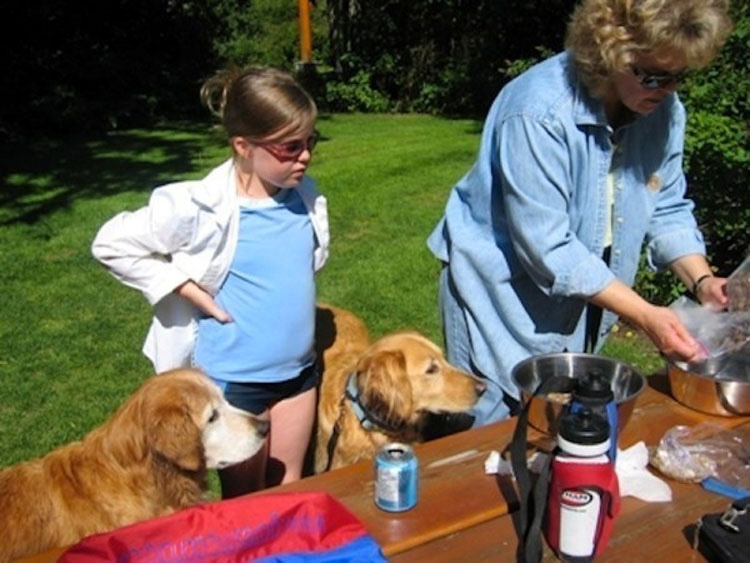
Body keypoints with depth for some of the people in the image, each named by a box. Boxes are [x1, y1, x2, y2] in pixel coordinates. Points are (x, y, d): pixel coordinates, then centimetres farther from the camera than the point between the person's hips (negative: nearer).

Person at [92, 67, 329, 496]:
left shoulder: (305, 195, -5)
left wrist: (296, 303, 3)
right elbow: (112, 245, -14)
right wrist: (191, 291, -17)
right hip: (233, 378, -5)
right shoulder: (201, 208, -22)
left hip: (299, 369, 5)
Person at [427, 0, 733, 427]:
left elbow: (667, 209, 4)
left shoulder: (664, 110, -6)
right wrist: (644, 315, -27)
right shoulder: (539, 112, -28)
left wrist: (701, 280, -13)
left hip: (583, 301, 6)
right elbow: (549, 252, -28)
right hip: (503, 292, -6)